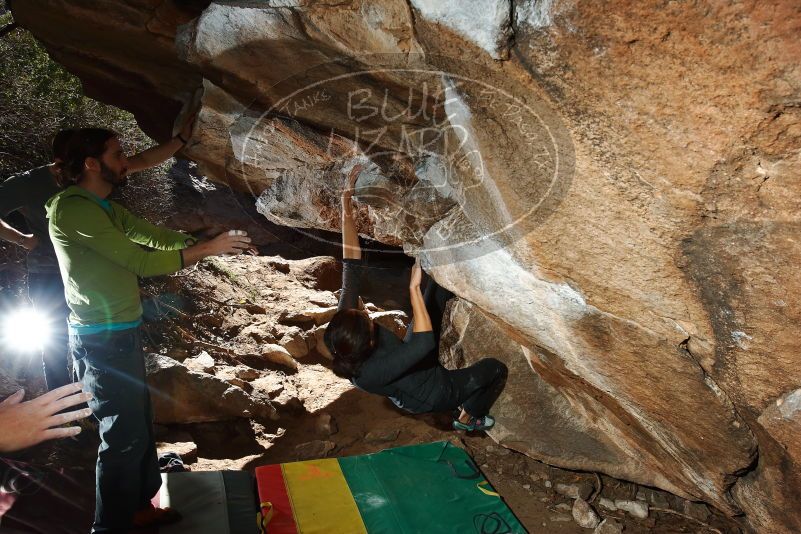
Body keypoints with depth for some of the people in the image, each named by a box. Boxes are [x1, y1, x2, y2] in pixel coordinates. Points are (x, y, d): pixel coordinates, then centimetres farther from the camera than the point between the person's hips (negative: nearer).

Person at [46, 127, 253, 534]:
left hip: (120, 333, 10)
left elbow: (152, 236, 10)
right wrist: (206, 249, -15)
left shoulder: (103, 207, 12)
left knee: (139, 424, 19)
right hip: (102, 340, -10)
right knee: (124, 436, 1)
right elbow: (142, 261, -22)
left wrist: (206, 242, -2)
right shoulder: (74, 209, -20)